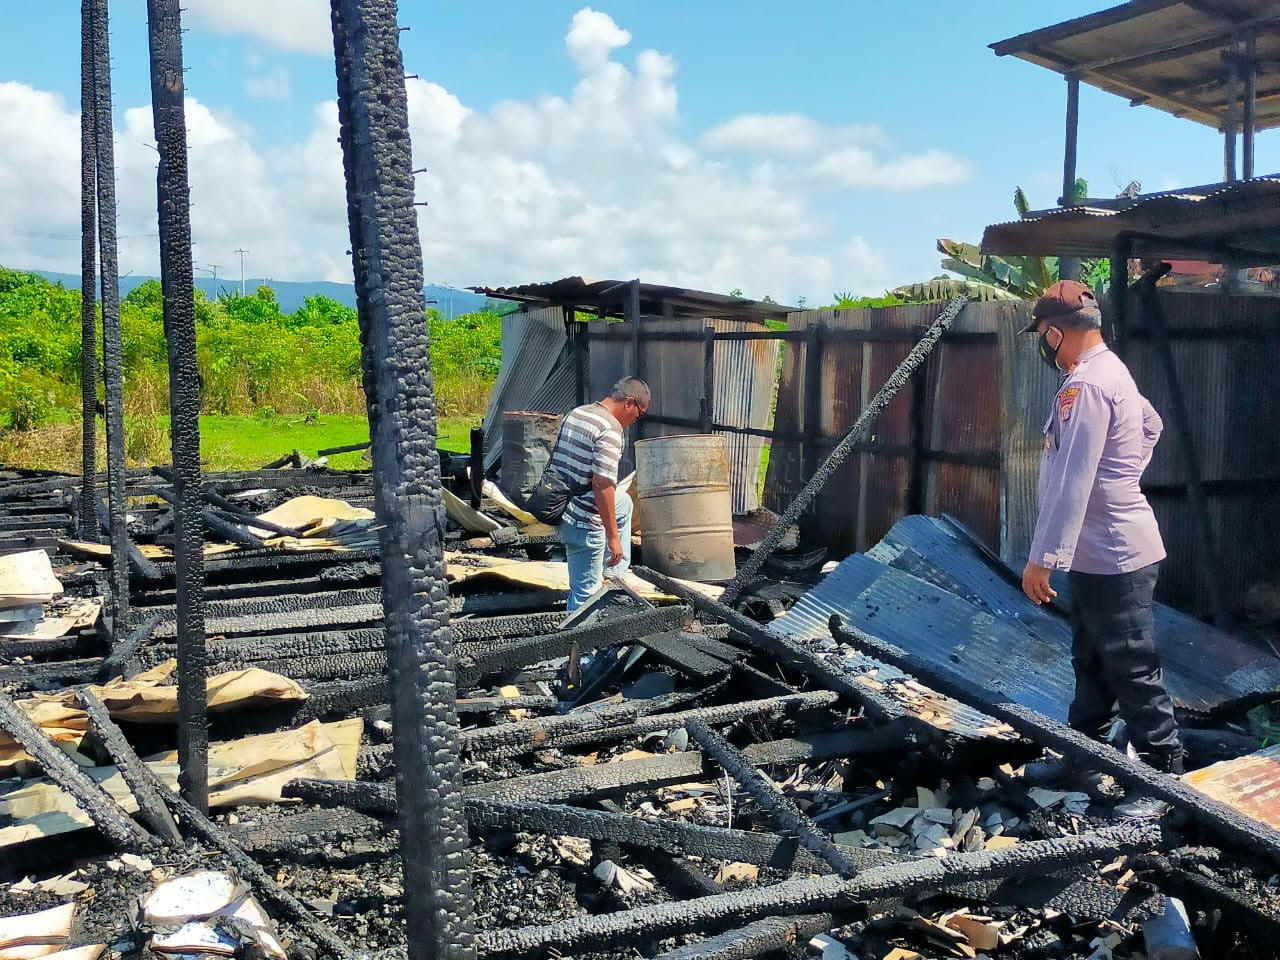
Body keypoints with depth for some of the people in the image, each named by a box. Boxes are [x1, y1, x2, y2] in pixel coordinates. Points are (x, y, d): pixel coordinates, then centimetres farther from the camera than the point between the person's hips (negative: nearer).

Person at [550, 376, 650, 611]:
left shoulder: (575, 413, 8)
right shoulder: (610, 429, -20)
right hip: (582, 523, -9)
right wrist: (612, 536, -20)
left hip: (559, 509, 9)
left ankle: (615, 574, 34)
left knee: (624, 503, 30)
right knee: (585, 592, 3)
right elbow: (602, 484, -26)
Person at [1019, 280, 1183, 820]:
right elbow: (1151, 425, 32)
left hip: (1113, 558, -11)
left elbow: (1070, 484, -27)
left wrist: (1043, 558, -25)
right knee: (1092, 663, 20)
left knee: (1133, 673, -2)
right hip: (1101, 555, 11)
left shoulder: (1085, 385, -21)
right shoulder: (1111, 371, 12)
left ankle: (1165, 778, 8)